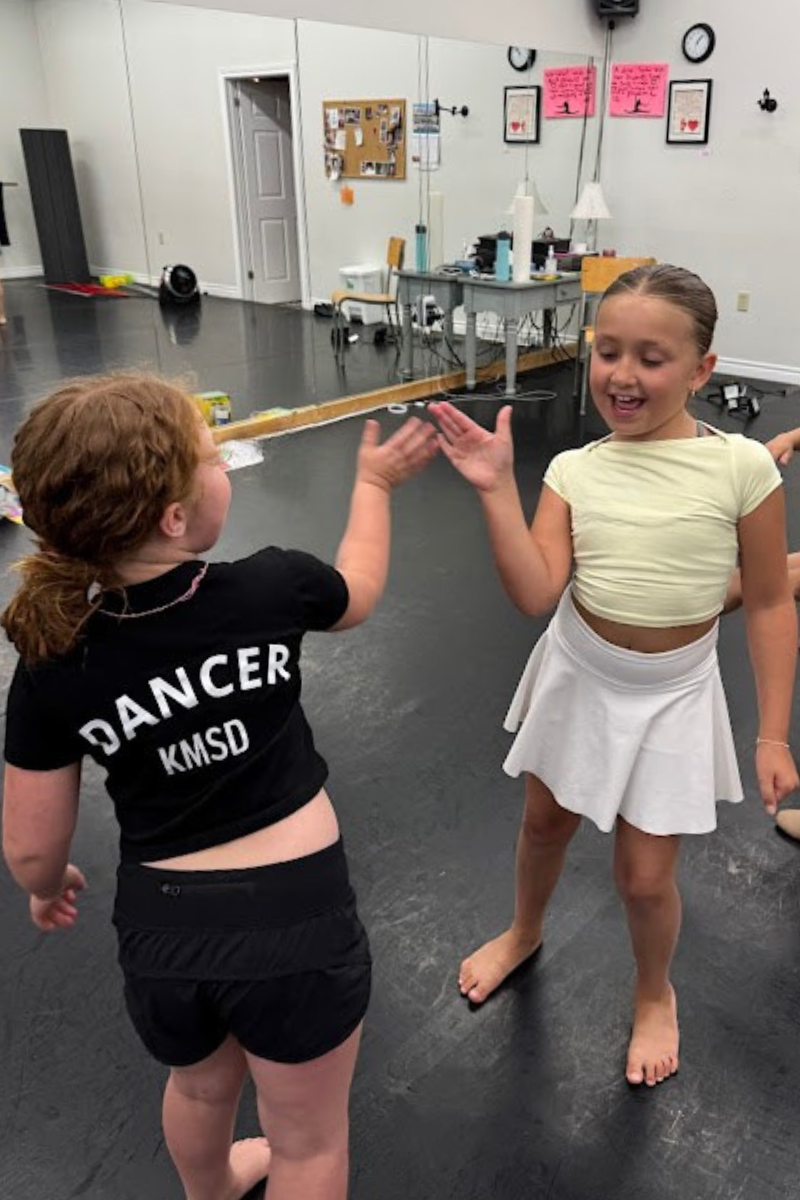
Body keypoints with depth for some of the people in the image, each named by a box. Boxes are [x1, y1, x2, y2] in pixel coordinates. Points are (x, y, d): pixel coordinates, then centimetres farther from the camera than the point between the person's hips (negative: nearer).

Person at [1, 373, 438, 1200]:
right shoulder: (271, 590, -18)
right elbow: (357, 592, 6)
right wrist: (374, 483, 21)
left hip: (160, 928, 4)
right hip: (295, 919, -3)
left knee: (201, 1086, 36)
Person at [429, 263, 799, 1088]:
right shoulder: (575, 471, -11)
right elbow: (536, 594, -21)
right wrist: (496, 490, -30)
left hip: (672, 695, -2)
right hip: (577, 677, 3)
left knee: (644, 876, 7)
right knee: (545, 824, 23)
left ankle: (655, 995, 42)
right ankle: (524, 934, 55)